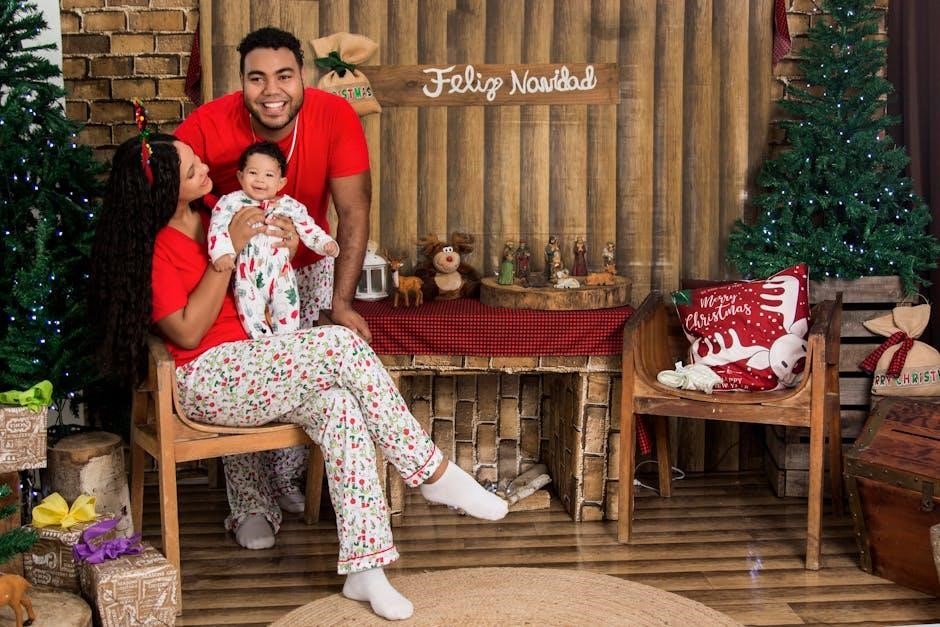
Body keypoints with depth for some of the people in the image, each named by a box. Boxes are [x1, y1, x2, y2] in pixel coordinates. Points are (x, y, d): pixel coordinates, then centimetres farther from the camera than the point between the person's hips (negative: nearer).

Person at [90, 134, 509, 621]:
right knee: (342, 345, -27)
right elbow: (188, 331, -16)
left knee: (338, 404, -24)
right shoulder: (151, 247, -10)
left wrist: (280, 245, 0)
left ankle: (364, 567, -27)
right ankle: (434, 474, -18)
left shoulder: (210, 217, 12)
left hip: (248, 365, 7)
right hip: (207, 380, -7)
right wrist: (229, 248, -16)